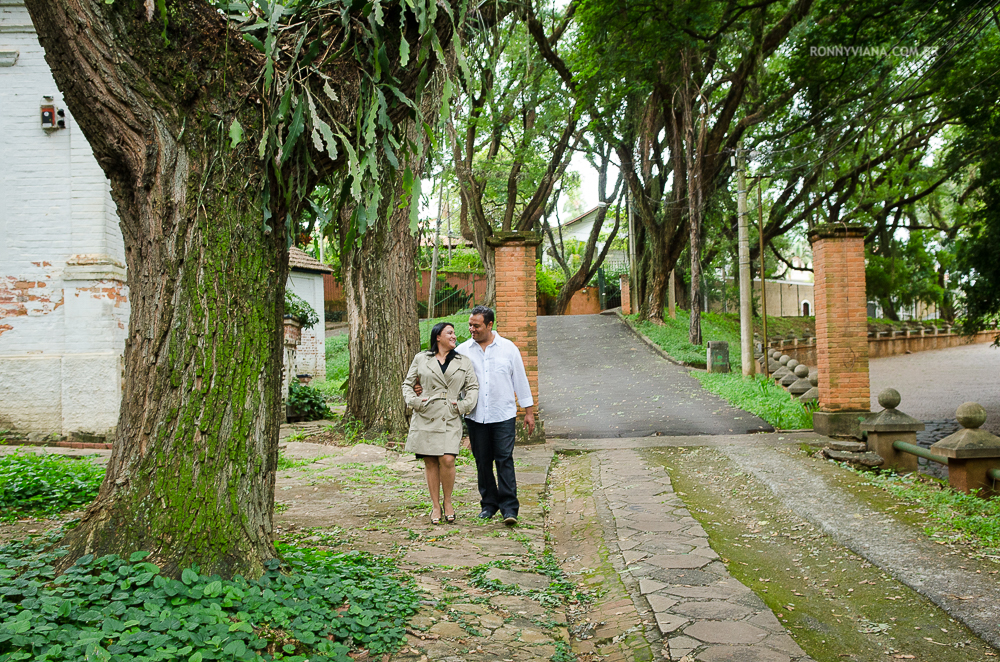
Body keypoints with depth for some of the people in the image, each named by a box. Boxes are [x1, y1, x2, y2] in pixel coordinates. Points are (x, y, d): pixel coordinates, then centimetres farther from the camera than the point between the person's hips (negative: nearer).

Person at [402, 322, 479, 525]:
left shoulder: (464, 362, 13)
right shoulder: (421, 359, 10)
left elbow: (473, 387, 10)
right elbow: (407, 384, 13)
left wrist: (464, 405, -4)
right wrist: (414, 401, -3)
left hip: (451, 419, 0)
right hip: (426, 417, 0)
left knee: (447, 460, -12)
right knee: (430, 462, 3)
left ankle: (448, 502, 10)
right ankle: (436, 506, 16)